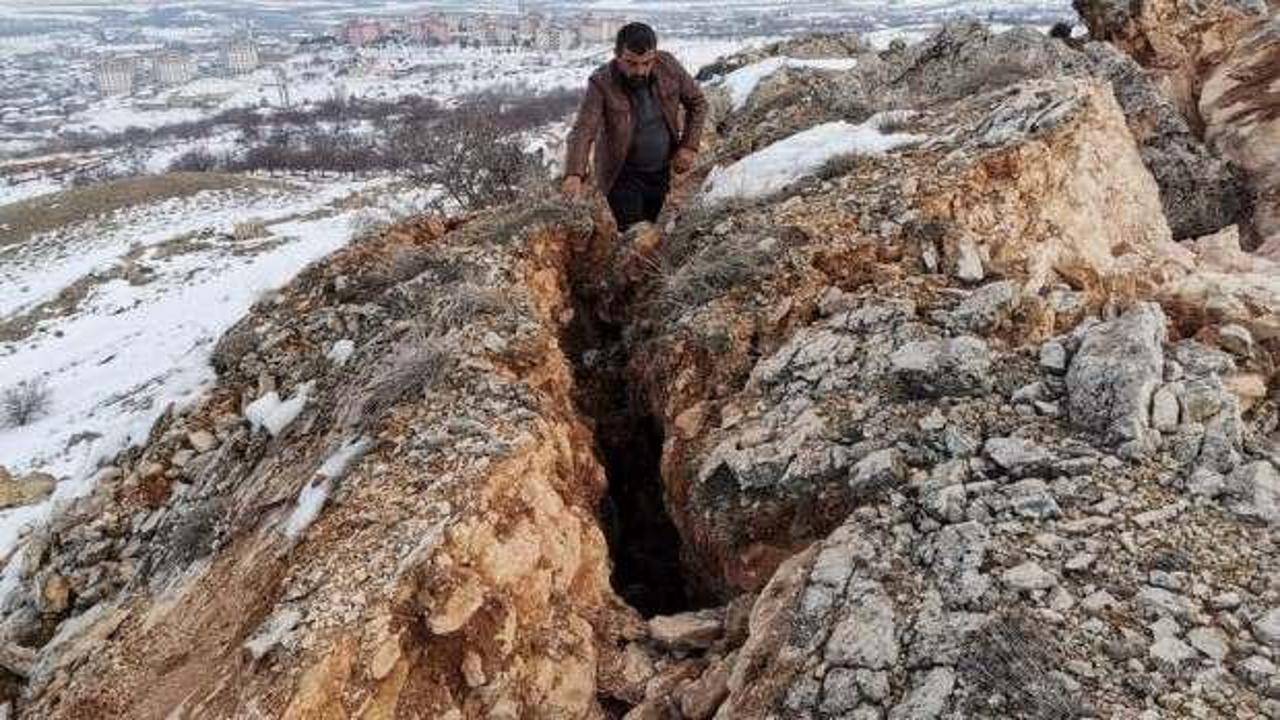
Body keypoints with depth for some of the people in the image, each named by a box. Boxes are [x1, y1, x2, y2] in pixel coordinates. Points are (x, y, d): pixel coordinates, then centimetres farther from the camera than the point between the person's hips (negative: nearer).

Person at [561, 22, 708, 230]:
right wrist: (574, 175, -48)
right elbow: (583, 131, -31)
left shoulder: (669, 66, -12)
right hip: (622, 174, -4)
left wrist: (689, 146, -6)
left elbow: (697, 103, 3)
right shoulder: (602, 83, -23)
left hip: (661, 171, 4)